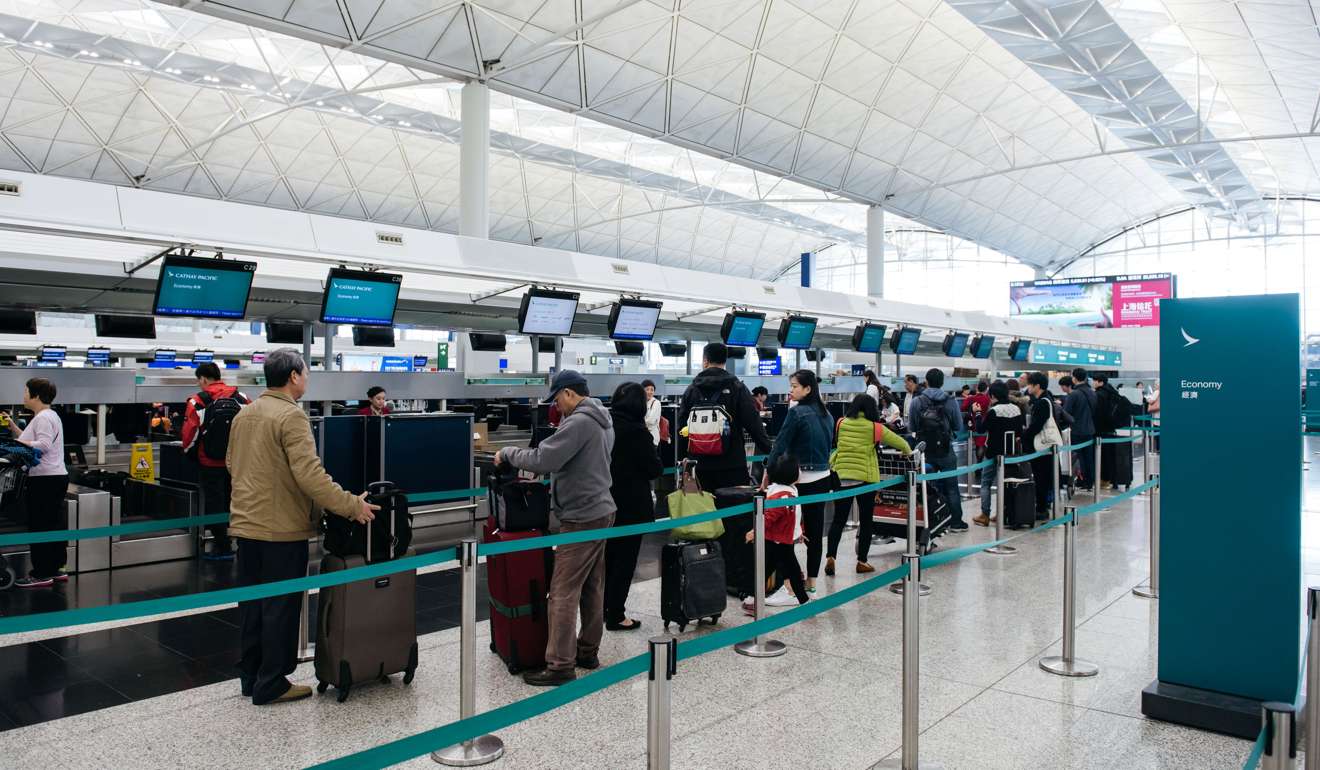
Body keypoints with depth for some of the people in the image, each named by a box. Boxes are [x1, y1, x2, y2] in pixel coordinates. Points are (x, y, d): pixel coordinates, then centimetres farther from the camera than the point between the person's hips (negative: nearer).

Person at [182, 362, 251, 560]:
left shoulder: (197, 402, -10)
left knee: (215, 503, 8)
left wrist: (190, 453, 9)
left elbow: (190, 434, -11)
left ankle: (222, 547, 12)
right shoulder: (242, 398, -1)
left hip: (211, 464, -3)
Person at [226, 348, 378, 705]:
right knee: (281, 607, 3)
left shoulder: (243, 414, 10)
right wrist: (351, 505, -22)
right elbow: (310, 474, -25)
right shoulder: (291, 415, -17)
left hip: (245, 525, 8)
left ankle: (250, 677, 28)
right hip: (282, 529, -8)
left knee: (252, 603, 17)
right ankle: (271, 685, 10)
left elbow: (231, 463, 20)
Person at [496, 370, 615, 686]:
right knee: (592, 587, 15)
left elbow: (542, 460, -23)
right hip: (601, 511, 10)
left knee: (563, 591, -5)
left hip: (582, 518, -10)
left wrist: (507, 453, -8)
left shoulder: (578, 422, -19)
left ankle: (560, 665, 0)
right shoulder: (603, 420, 12)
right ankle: (588, 652, 25)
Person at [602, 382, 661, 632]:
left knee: (607, 555, 19)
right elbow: (654, 469, -12)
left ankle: (604, 607, 29)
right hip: (631, 504, -6)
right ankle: (615, 616, 8)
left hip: (605, 502, 7)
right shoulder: (636, 430, -17)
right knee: (625, 559, 3)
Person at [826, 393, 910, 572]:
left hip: (841, 475, 2)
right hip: (865, 478, -2)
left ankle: (830, 556, -5)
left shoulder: (841, 423, 2)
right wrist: (907, 451, 30)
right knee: (866, 521, 11)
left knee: (839, 519, 8)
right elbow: (899, 442, 9)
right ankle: (862, 561, 15)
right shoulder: (874, 427, -4)